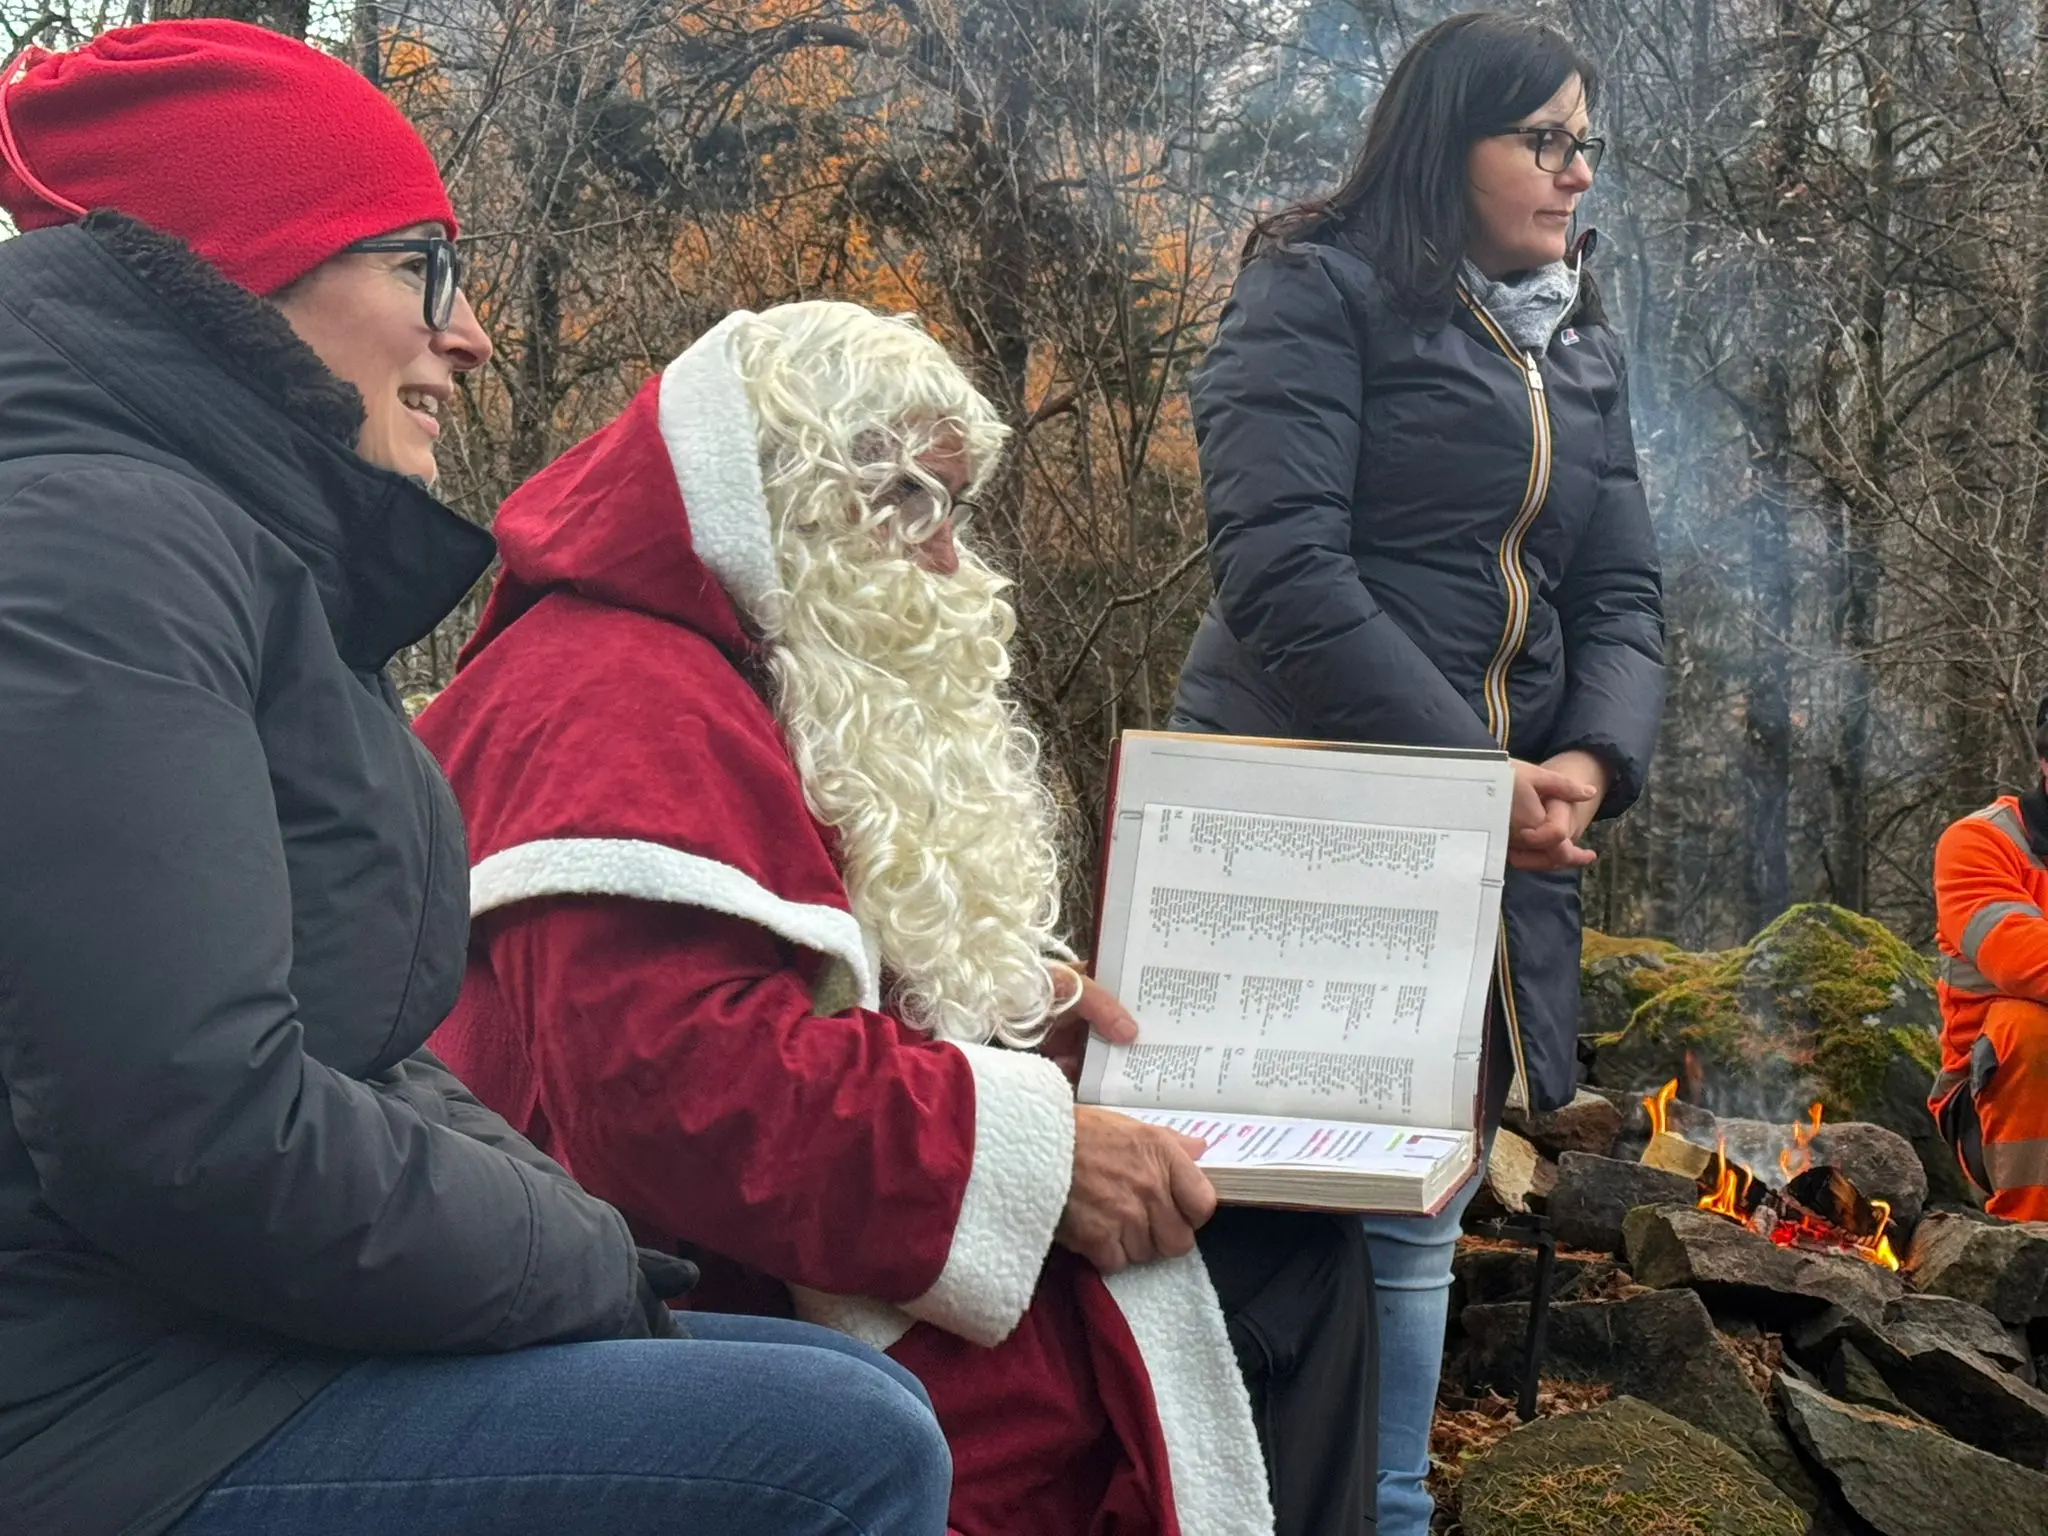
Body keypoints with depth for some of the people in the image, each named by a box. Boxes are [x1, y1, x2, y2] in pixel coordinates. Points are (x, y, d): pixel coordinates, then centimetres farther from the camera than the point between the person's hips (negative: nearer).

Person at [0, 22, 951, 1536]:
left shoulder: (255, 556, 16)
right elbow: (199, 1137, -25)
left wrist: (570, 1223, 1)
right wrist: (593, 1261, -12)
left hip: (245, 1338, 10)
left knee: (862, 1399, 10)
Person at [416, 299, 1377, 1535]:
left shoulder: (801, 692, 19)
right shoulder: (618, 704, -16)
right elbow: (677, 1084, -30)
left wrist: (1004, 1008, 8)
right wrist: (1030, 1147, -26)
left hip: (804, 1253, 11)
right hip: (740, 1306, -11)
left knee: (1291, 1246, 5)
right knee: (1271, 1272, -15)